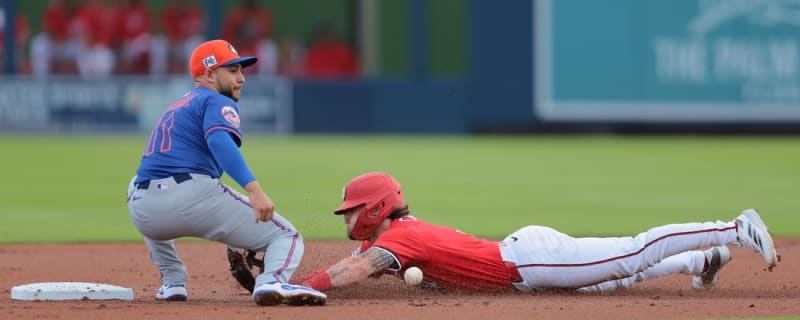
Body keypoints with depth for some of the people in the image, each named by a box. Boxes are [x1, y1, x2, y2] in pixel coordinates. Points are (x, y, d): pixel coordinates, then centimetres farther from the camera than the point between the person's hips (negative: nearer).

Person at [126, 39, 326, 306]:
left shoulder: (173, 110, 32)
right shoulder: (218, 103, 7)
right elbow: (219, 140, -16)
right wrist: (254, 189, -30)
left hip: (142, 211, 7)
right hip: (192, 195, -7)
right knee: (286, 236, 0)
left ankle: (172, 282, 26)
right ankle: (272, 282, -32)